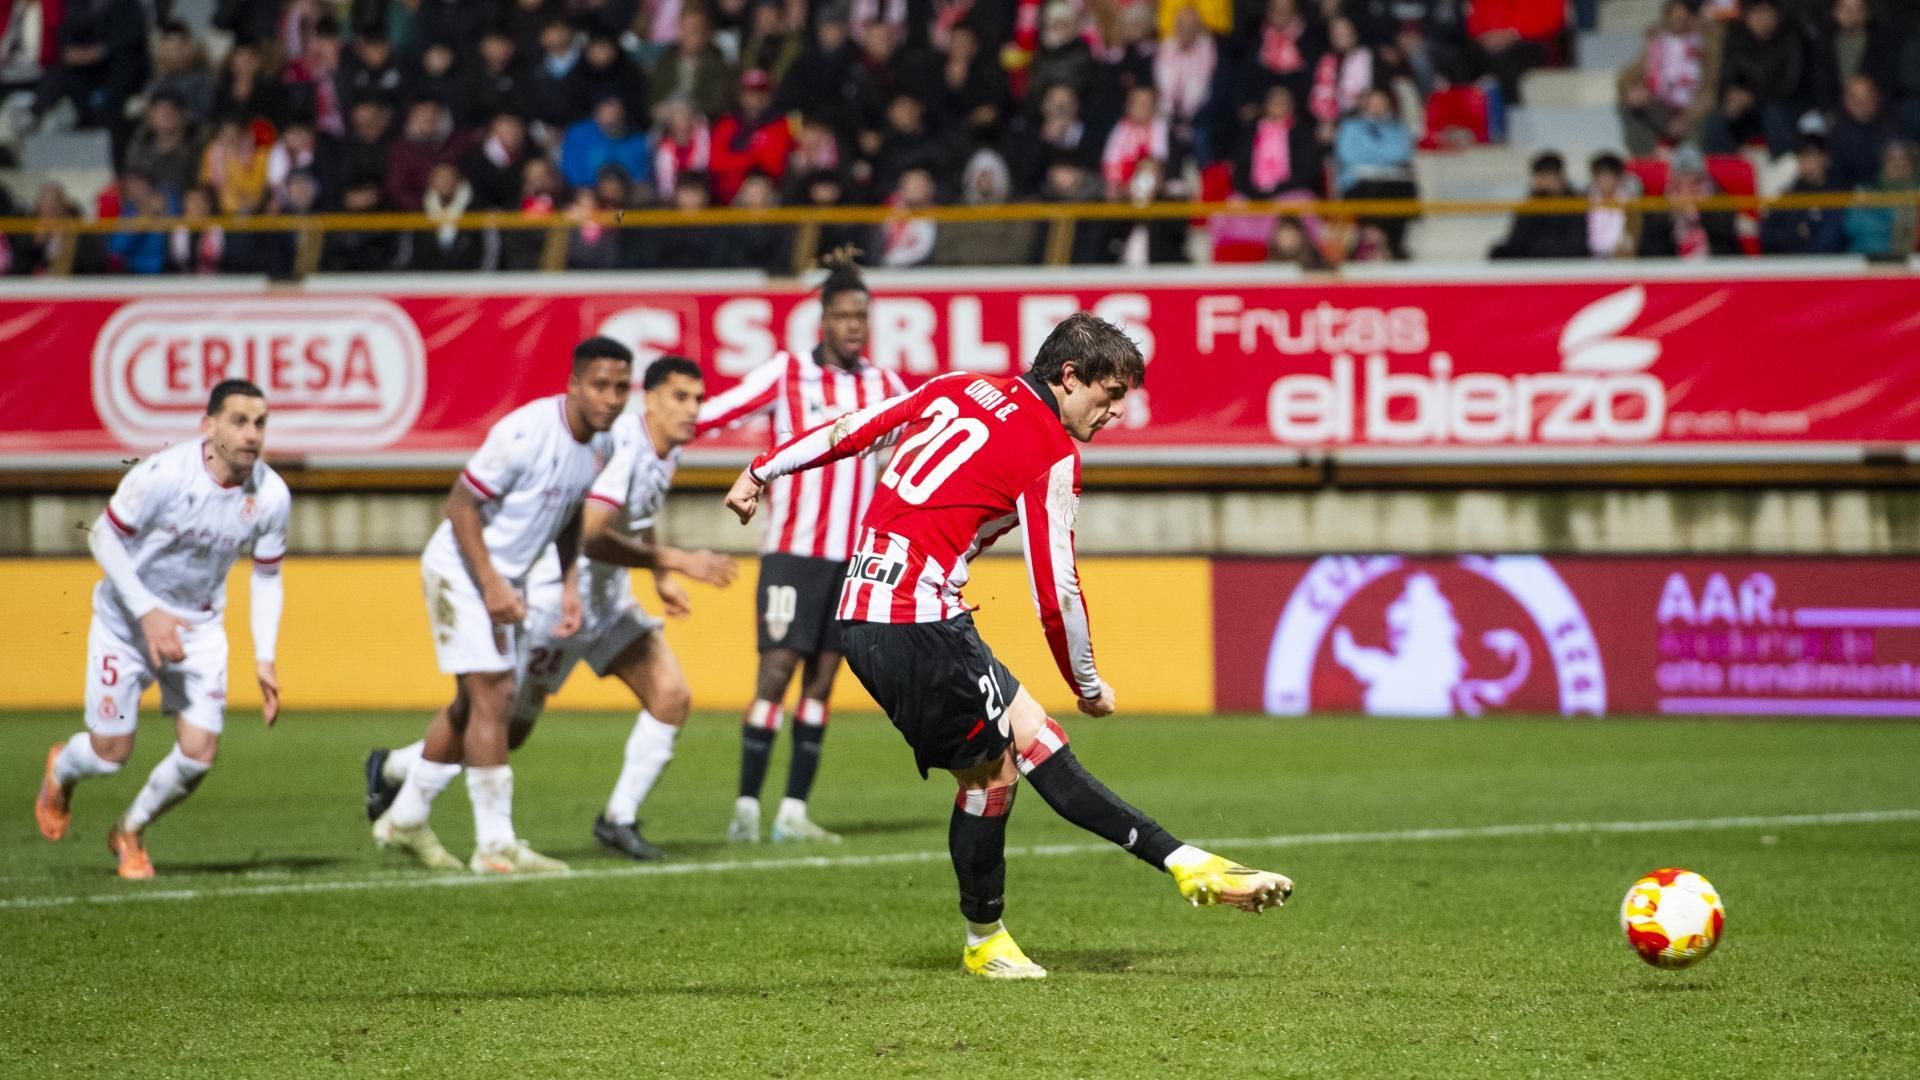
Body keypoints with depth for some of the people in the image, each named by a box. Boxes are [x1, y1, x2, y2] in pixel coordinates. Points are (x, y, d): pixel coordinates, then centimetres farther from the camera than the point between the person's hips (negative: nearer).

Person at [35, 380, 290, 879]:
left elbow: (267, 577, 1)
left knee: (198, 754, -8)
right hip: (128, 618, -3)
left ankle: (130, 832, 21)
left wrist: (264, 659, -7)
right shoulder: (164, 475, -27)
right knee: (111, 754, 0)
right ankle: (61, 770, 40)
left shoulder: (272, 495, -14)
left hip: (199, 625, 3)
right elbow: (103, 537, -17)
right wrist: (147, 613, -25)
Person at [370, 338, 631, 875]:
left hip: (506, 579, 9)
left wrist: (570, 586, 7)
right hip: (462, 569, -9)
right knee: (489, 697, -13)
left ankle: (405, 820, 29)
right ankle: (495, 845, -11)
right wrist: (491, 585, -23)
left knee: (475, 704, 14)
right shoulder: (525, 433, -26)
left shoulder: (598, 444, 0)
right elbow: (461, 504, -21)